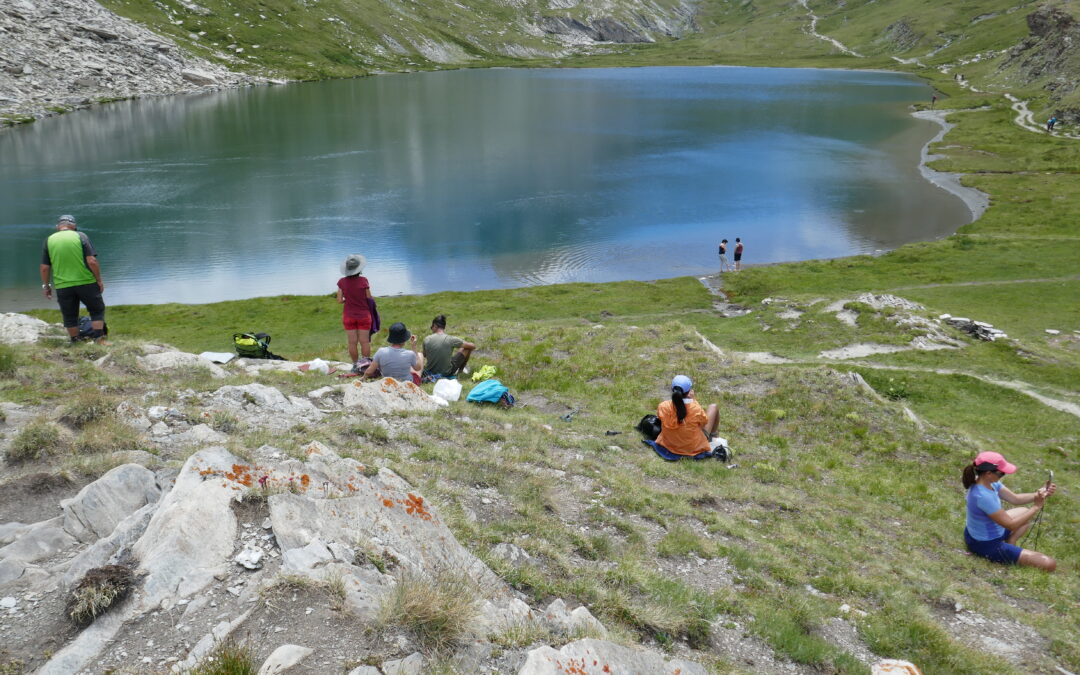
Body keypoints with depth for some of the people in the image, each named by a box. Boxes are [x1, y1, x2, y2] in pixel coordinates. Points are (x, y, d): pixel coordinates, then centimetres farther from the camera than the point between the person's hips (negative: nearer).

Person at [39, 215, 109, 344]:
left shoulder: (49, 240, 4)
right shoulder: (80, 236, -3)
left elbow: (45, 267, 5)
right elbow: (92, 261, -10)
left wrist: (46, 286, 16)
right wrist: (99, 280, -1)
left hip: (62, 286, 2)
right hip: (86, 282, -2)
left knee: (69, 317, 14)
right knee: (97, 310, 12)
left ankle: (75, 343, 19)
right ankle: (99, 340, 5)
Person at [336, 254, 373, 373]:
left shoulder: (342, 282, -6)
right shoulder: (363, 280, -12)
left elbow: (339, 301, -4)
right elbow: (369, 298, -5)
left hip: (349, 316, 2)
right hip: (364, 315, -1)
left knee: (352, 342, 7)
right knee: (365, 341, 6)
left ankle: (356, 365, 12)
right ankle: (367, 364, 11)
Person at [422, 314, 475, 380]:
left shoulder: (427, 340, -12)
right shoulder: (451, 339, -19)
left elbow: (424, 356, 6)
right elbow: (473, 346, -8)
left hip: (430, 372, 3)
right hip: (447, 373, -3)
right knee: (468, 348, 11)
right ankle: (460, 370, 33)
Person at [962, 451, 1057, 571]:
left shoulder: (987, 482, -6)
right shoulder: (983, 496, -34)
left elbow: (1015, 499, 3)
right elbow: (1010, 525, -25)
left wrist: (1039, 493, -11)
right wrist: (1036, 507, -20)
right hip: (986, 545, -9)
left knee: (1026, 512, 28)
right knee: (1049, 564, -10)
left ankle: (1009, 544, 13)